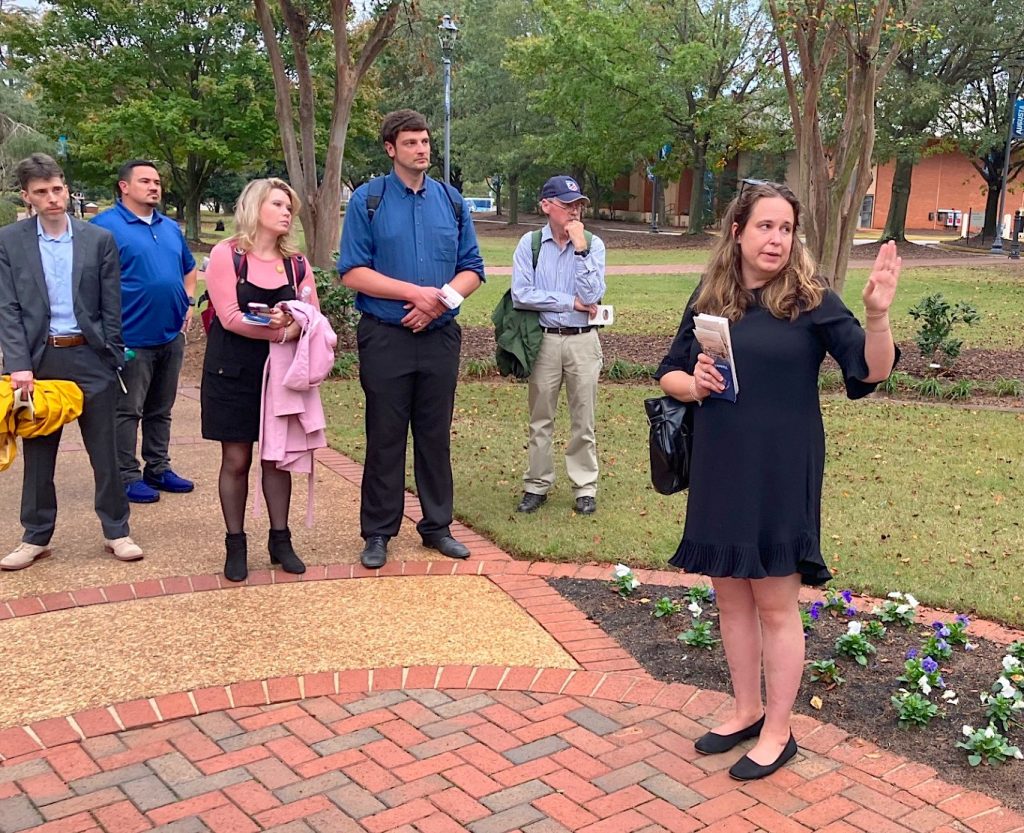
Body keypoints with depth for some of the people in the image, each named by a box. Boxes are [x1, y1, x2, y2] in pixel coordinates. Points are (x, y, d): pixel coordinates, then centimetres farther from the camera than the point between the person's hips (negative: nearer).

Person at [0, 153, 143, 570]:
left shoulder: (99, 239, 1)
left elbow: (110, 308, 2)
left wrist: (113, 360, 0)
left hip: (90, 357, 0)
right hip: (38, 358, 0)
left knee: (105, 450, 6)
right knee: (37, 453, 10)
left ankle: (116, 531, 19)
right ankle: (36, 536, 22)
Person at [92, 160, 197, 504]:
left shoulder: (171, 227, 14)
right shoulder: (106, 225, -9)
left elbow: (189, 268, 28)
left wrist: (188, 302, 14)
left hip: (171, 335, 7)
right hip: (133, 337, -7)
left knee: (161, 409, 15)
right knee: (127, 411, 0)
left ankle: (158, 469, 25)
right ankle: (128, 477, 8)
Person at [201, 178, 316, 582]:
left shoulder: (295, 262, 8)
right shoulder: (226, 254, -6)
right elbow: (229, 317, -15)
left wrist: (291, 325, -22)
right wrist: (280, 329, -18)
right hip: (232, 372, -3)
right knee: (236, 459, 4)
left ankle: (280, 540, 19)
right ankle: (235, 545, 15)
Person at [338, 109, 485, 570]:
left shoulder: (451, 201, 8)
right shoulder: (367, 200, -3)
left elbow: (471, 269, 7)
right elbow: (352, 272, -8)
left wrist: (440, 300, -11)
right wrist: (414, 293, -16)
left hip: (440, 336, 3)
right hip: (385, 337, -3)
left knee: (436, 435, 11)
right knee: (385, 437, 5)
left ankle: (437, 525, 24)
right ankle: (378, 532, 17)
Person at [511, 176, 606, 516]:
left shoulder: (593, 245, 2)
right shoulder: (530, 243, 0)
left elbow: (591, 295, -11)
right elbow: (520, 295, -11)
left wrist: (580, 247, -14)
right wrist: (571, 302, -10)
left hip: (583, 340, 0)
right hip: (545, 339, 0)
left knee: (583, 420, 6)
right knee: (540, 419, 9)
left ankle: (585, 488, 17)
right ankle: (536, 485, 20)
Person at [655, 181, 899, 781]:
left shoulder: (810, 298, -8)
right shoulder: (710, 297, 3)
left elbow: (873, 371, -14)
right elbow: (669, 373, 12)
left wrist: (878, 315, -32)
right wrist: (692, 384, -10)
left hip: (783, 473, -4)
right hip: (719, 470, 4)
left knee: (775, 602, 5)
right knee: (731, 593, 15)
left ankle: (778, 732, 21)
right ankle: (747, 710, 34)